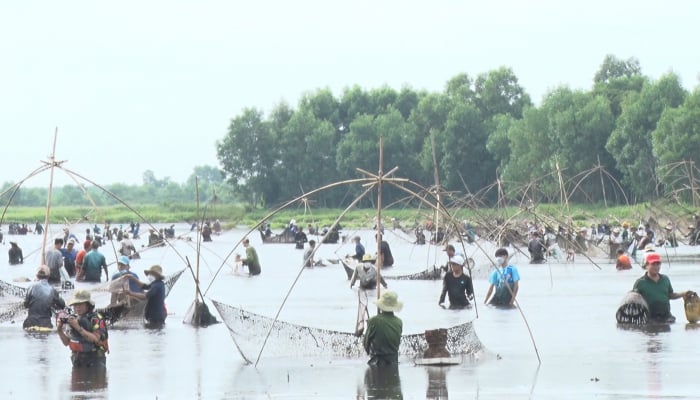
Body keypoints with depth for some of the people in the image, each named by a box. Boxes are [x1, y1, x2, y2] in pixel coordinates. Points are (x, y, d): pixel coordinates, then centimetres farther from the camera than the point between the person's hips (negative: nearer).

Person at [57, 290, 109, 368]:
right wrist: (60, 330, -10)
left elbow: (96, 339, -25)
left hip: (94, 361, -7)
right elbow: (66, 342, 9)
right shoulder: (74, 319, 7)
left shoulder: (96, 319, -12)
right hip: (78, 362, 7)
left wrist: (78, 328, -28)